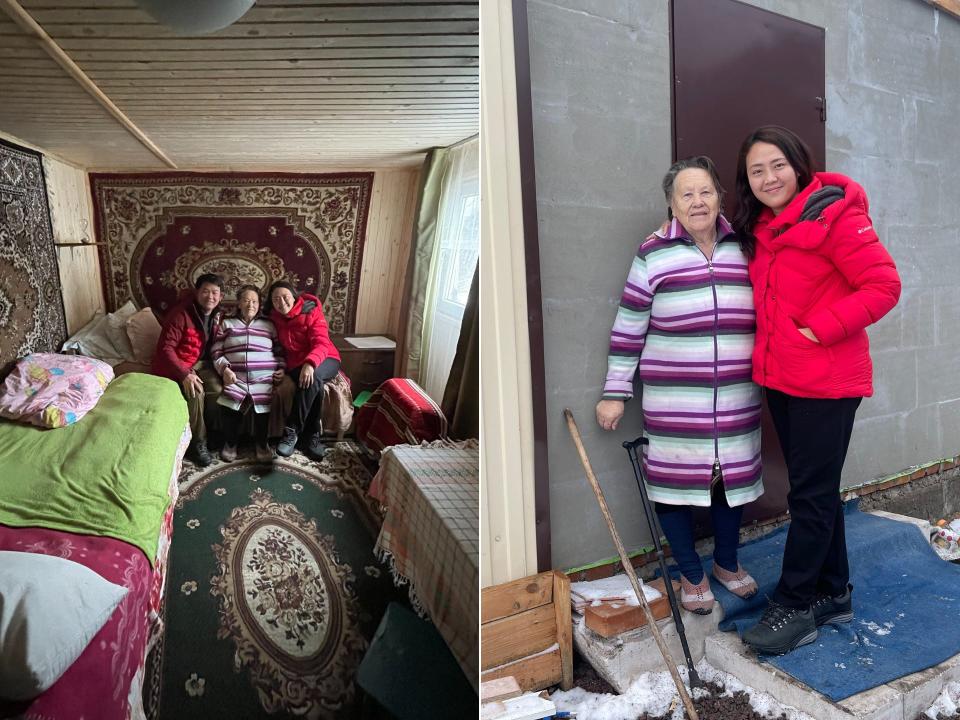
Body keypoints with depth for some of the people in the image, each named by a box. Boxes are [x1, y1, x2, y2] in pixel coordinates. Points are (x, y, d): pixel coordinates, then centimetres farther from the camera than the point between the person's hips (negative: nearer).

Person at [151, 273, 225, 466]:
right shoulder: (180, 314, -18)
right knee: (195, 393, -30)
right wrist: (184, 374, -29)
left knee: (218, 389, -23)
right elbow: (165, 348, -20)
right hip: (176, 365, -5)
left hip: (200, 362, 5)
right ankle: (198, 442, -13)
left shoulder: (217, 315, 3)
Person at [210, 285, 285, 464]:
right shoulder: (227, 324, 19)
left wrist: (282, 369, 2)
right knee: (231, 405, -27)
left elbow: (279, 352, 21)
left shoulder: (269, 325, 21)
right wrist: (224, 369, -6)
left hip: (264, 379, 0)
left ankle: (261, 443, -1)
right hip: (236, 379, 0)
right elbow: (215, 351, 12)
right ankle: (230, 442, 1)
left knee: (262, 405, -27)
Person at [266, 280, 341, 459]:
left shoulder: (311, 312, -8)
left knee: (312, 376, -37)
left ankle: (292, 430, -32)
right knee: (313, 382, -33)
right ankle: (314, 435, -26)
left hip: (325, 360, -3)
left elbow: (321, 344, -20)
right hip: (295, 364, 3)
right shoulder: (275, 318, 7)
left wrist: (310, 364, -40)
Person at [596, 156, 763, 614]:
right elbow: (628, 328, -4)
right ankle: (691, 574, 27)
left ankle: (727, 562, 39)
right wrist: (615, 393, -4)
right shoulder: (654, 255, -5)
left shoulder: (744, 250, 6)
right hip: (673, 404, -3)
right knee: (675, 481, 4)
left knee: (732, 478, 14)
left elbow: (760, 317, 16)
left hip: (737, 401, 4)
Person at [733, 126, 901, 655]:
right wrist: (769, 347, 7)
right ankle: (833, 594, 32)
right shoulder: (758, 229, 11)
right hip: (780, 379, 8)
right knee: (815, 490, 16)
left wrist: (821, 329, -19)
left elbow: (883, 284, -15)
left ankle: (794, 609, 13)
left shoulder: (834, 214, -12)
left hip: (826, 382, -8)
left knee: (810, 495, 1)